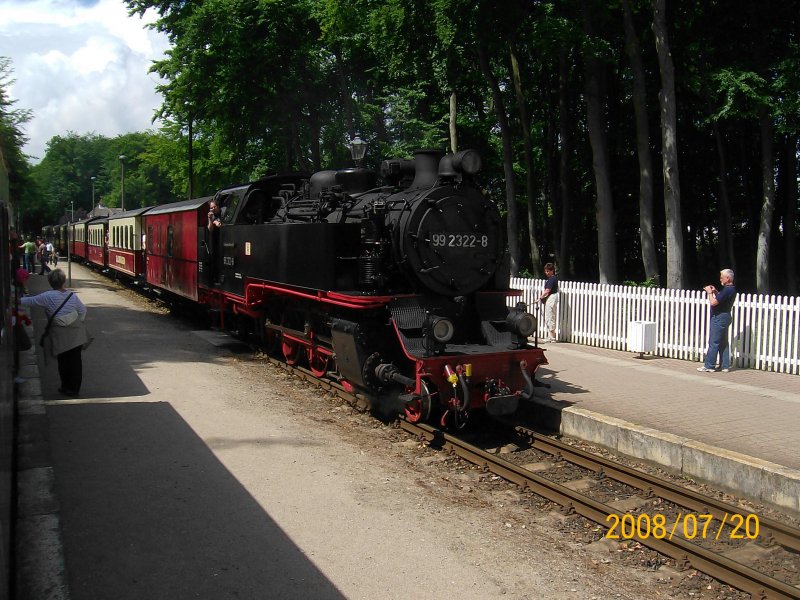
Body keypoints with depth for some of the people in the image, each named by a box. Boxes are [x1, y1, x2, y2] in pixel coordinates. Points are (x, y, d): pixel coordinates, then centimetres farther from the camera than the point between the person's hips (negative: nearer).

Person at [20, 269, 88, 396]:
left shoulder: (48, 296, -10)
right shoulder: (72, 296, 1)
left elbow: (30, 301, -4)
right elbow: (83, 311, 8)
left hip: (60, 336, -3)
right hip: (76, 333, 3)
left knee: (63, 361, 11)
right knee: (75, 360, 9)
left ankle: (66, 387, 20)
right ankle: (75, 388, 17)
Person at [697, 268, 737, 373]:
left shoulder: (727, 290, -21)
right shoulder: (731, 289, 12)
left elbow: (713, 302, -24)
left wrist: (710, 293, -8)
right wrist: (715, 292, 11)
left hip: (719, 318, -10)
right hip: (724, 317, 10)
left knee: (713, 343, -5)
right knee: (723, 343, 13)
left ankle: (709, 366, -1)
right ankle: (725, 366, 16)